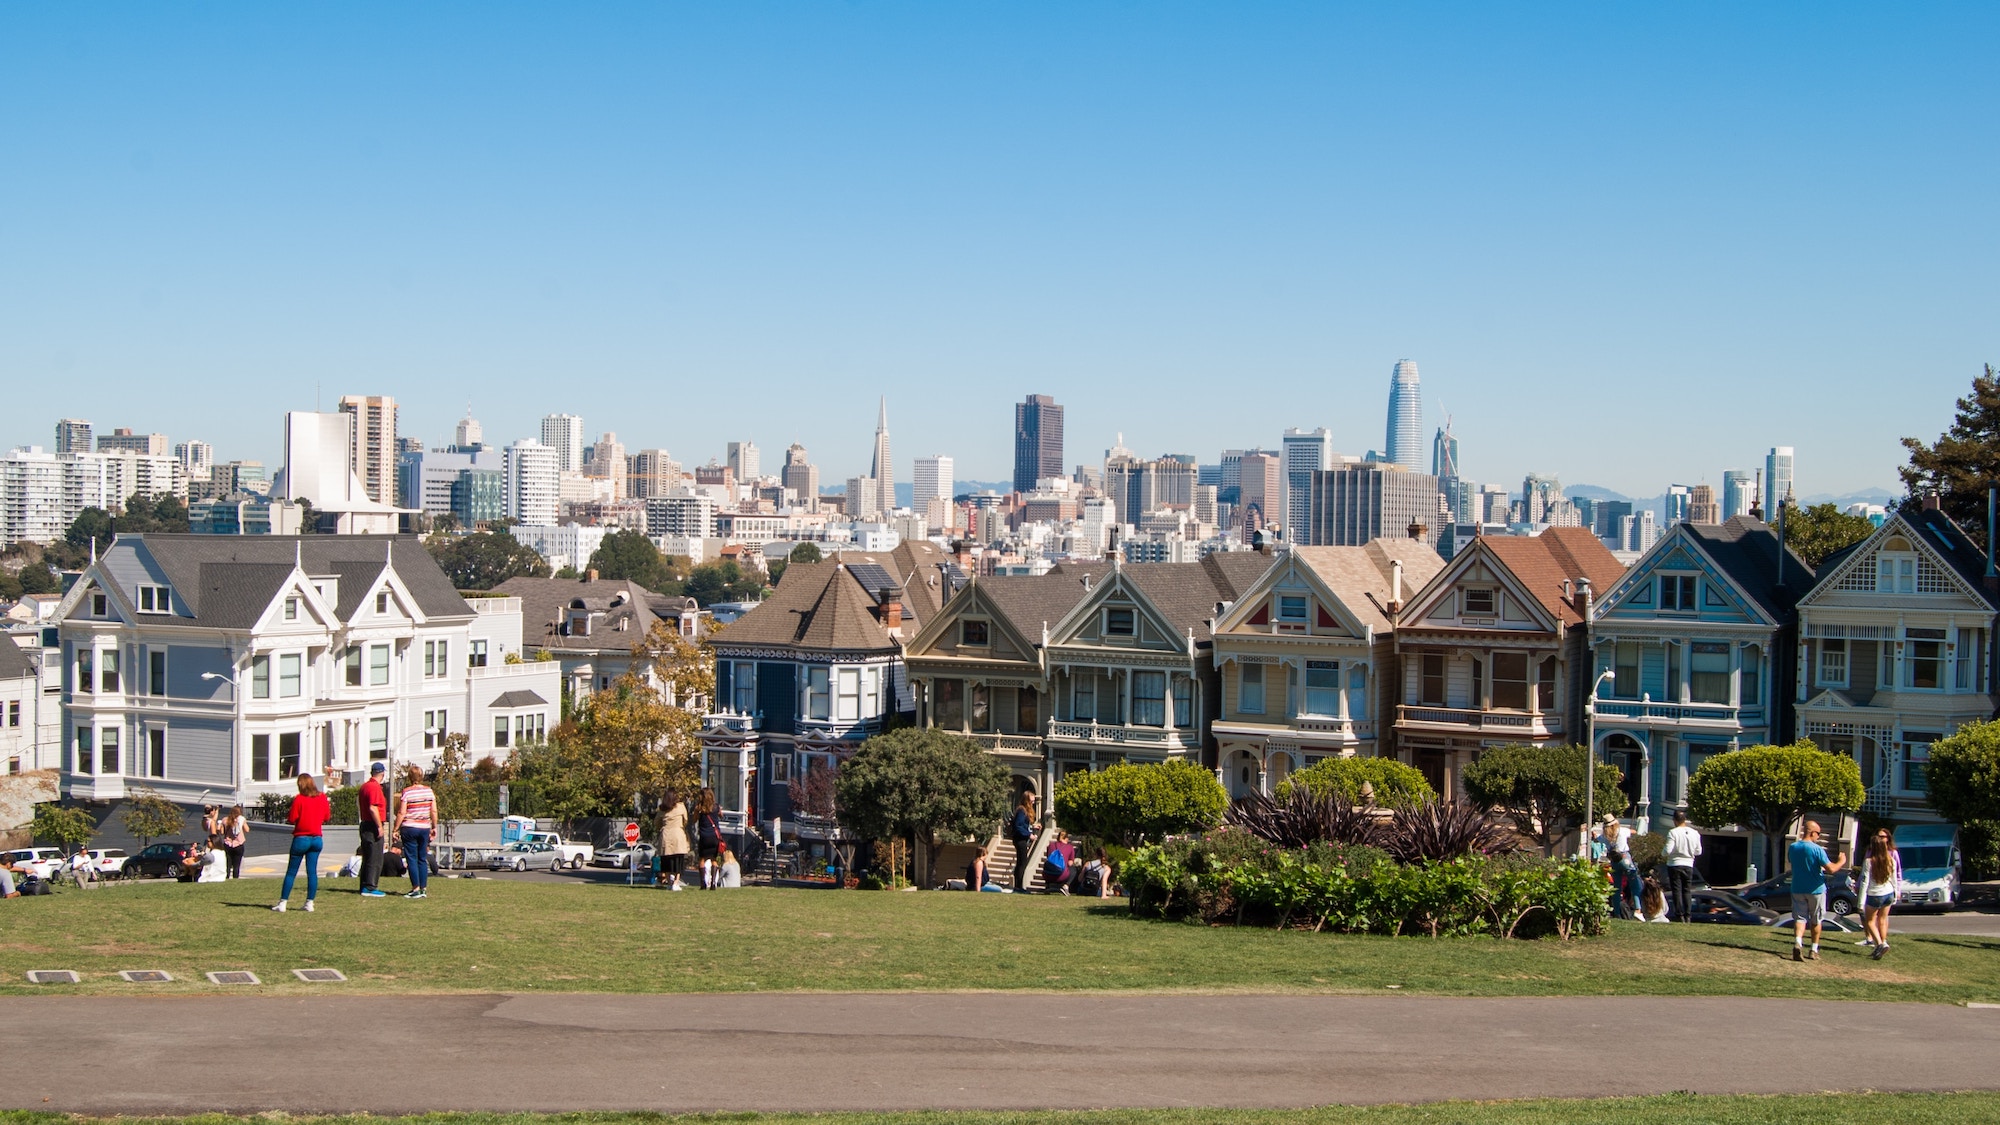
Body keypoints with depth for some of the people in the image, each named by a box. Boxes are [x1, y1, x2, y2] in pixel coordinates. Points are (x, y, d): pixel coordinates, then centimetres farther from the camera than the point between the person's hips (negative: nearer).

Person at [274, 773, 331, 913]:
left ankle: (282, 903, 2)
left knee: (291, 872, 2)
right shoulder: (322, 798, 2)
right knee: (312, 872, 5)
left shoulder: (299, 799, -11)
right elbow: (327, 816, 11)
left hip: (301, 839, -3)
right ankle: (310, 903, 2)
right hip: (317, 839, 4)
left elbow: (291, 819, -11)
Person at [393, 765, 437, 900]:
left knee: (412, 859, 0)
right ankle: (424, 889, 10)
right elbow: (434, 811, 4)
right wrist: (434, 827, 13)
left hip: (409, 828, -4)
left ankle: (416, 889, -4)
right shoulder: (429, 791, 3)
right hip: (424, 828, 4)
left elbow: (401, 813, -10)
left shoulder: (406, 792, -8)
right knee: (423, 859, 10)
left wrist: (396, 829, -4)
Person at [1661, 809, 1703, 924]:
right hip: (1688, 865, 4)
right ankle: (1687, 915, 8)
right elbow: (1698, 851, 5)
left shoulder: (1673, 833, -15)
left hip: (1674, 864, -4)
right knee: (1687, 890, 11)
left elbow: (1667, 850, -18)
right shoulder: (1694, 833, -1)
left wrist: (1662, 854, 4)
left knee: (1677, 890, 2)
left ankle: (1680, 915, -2)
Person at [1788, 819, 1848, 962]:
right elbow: (1831, 869, -20)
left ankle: (1797, 943, -23)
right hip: (1816, 890, -3)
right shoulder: (1817, 849, -18)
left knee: (1800, 918, 2)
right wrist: (1841, 862, 2)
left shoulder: (1792, 847, 1)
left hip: (1798, 890, 3)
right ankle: (1814, 950, 19)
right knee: (1816, 921, 12)